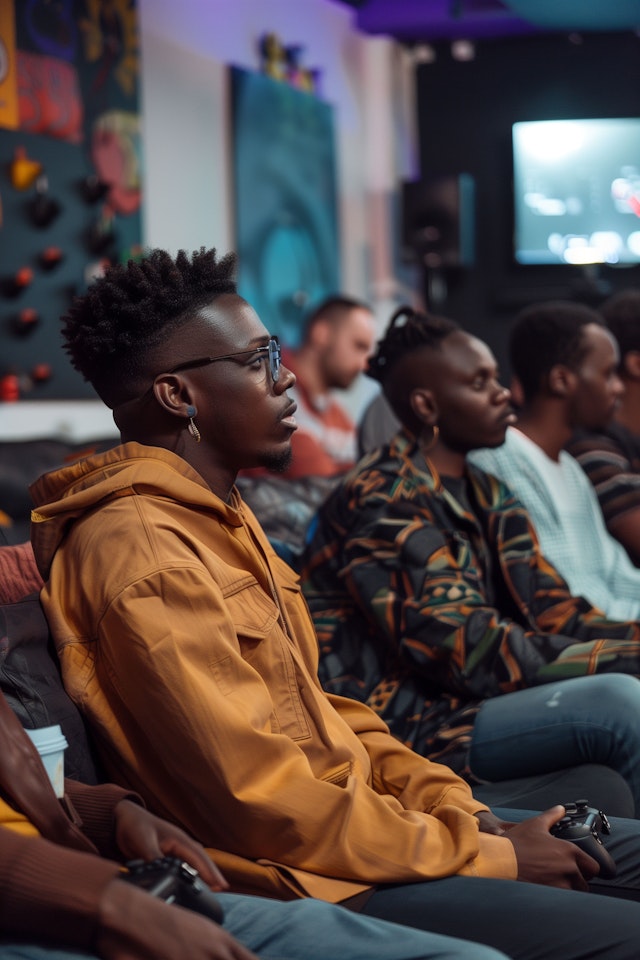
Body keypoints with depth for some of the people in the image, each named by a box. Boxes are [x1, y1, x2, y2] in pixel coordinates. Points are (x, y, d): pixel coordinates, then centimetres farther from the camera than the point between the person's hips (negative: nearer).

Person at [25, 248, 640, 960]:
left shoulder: (216, 518, 14)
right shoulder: (141, 554, -19)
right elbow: (263, 799, -22)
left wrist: (457, 806, 3)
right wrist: (485, 856, -14)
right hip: (304, 878, -10)